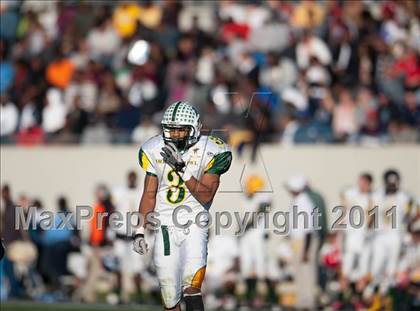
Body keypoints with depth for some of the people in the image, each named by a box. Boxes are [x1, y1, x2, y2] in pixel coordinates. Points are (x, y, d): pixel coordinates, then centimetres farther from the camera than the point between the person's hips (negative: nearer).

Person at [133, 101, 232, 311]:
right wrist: (140, 230, 3)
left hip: (194, 224, -3)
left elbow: (206, 197, -12)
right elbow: (149, 195, 10)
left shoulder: (209, 152, -7)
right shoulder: (155, 151, 3)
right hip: (165, 225, 3)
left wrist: (182, 169, -22)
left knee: (192, 289, -21)